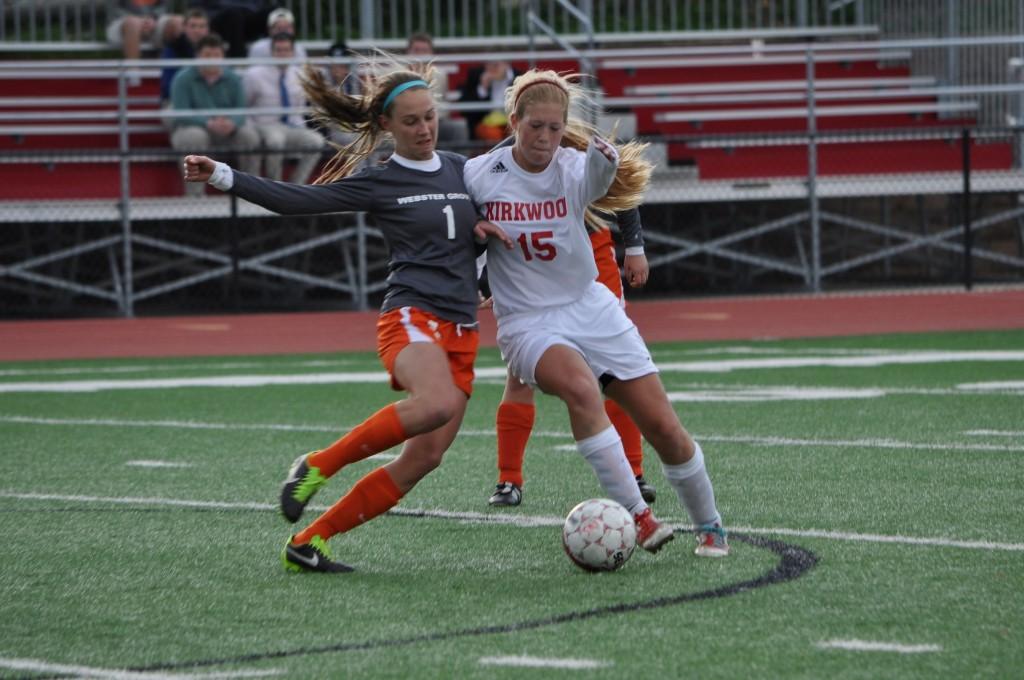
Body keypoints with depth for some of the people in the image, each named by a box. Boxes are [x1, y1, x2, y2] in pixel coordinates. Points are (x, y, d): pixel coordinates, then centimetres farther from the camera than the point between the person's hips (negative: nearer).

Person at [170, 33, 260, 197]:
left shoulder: (233, 79, 3)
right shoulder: (183, 79, -8)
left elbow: (241, 111, -5)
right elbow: (182, 114, -18)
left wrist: (231, 123, -31)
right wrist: (209, 123, -35)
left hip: (226, 133, 3)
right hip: (191, 129, -3)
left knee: (249, 134, -23)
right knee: (196, 136, -37)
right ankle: (194, 194, -34)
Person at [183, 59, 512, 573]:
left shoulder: (460, 169, 16)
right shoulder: (378, 183, 2)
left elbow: (483, 230, 30)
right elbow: (296, 200, -3)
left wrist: (484, 230, 5)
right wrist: (221, 177, -12)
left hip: (461, 333, 6)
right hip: (411, 318, -6)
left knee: (424, 457, -7)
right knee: (440, 402, -37)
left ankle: (308, 542, 1)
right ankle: (318, 466, -20)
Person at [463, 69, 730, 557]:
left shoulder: (576, 169, -8)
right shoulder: (479, 175, -8)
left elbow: (607, 184, -31)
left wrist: (603, 155, -48)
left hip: (591, 309, 2)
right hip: (528, 323, -2)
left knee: (664, 428, -1)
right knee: (581, 388, -35)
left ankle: (708, 526, 23)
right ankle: (636, 516, -31)